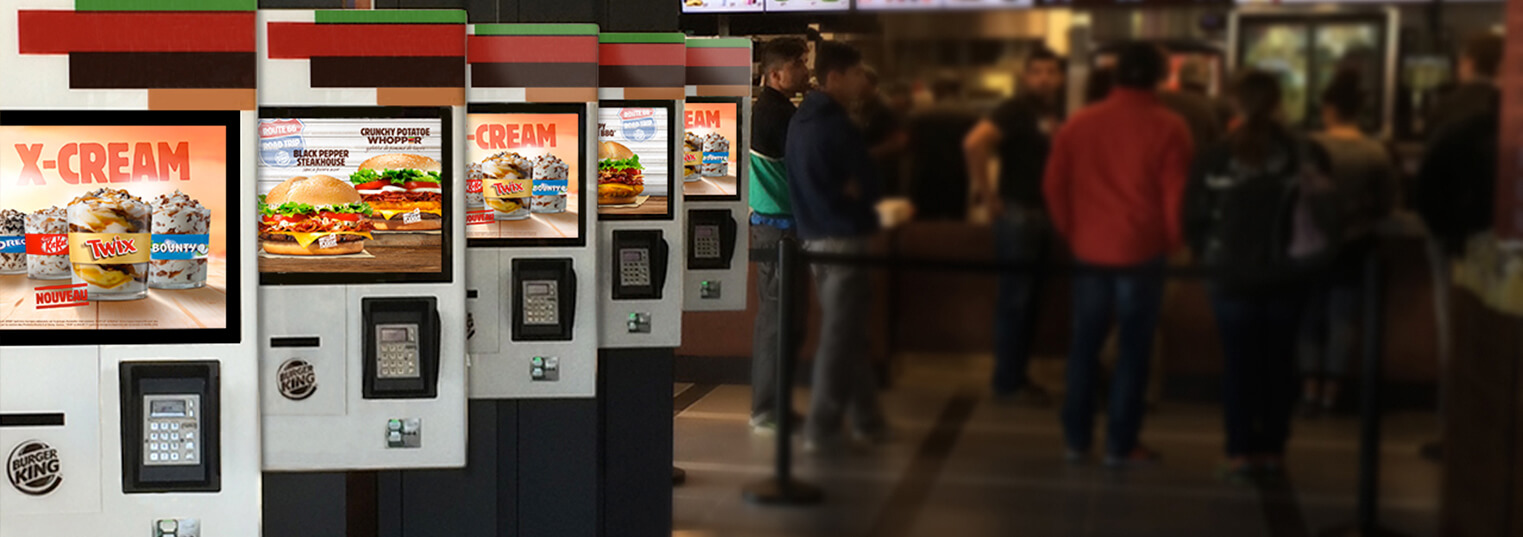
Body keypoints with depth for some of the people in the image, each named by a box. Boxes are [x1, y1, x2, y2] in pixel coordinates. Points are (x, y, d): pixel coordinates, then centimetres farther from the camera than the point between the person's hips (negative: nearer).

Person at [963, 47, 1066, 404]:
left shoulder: (1056, 113, 11)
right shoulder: (1017, 110, -13)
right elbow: (974, 143, -26)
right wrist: (985, 192, -20)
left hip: (1041, 216, 8)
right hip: (1018, 214, -8)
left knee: (1030, 299, 13)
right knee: (1015, 299, -3)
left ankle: (1017, 376, 23)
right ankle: (1007, 382, 5)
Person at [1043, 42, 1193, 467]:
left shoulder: (1078, 123, 3)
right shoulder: (1168, 127, -7)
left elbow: (1054, 186, 5)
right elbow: (1176, 194, -8)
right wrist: (1173, 241, 8)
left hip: (1090, 250, 3)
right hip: (1142, 252, -3)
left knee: (1084, 345, 12)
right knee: (1134, 349, 4)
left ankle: (1076, 439, 15)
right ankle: (1120, 445, 6)